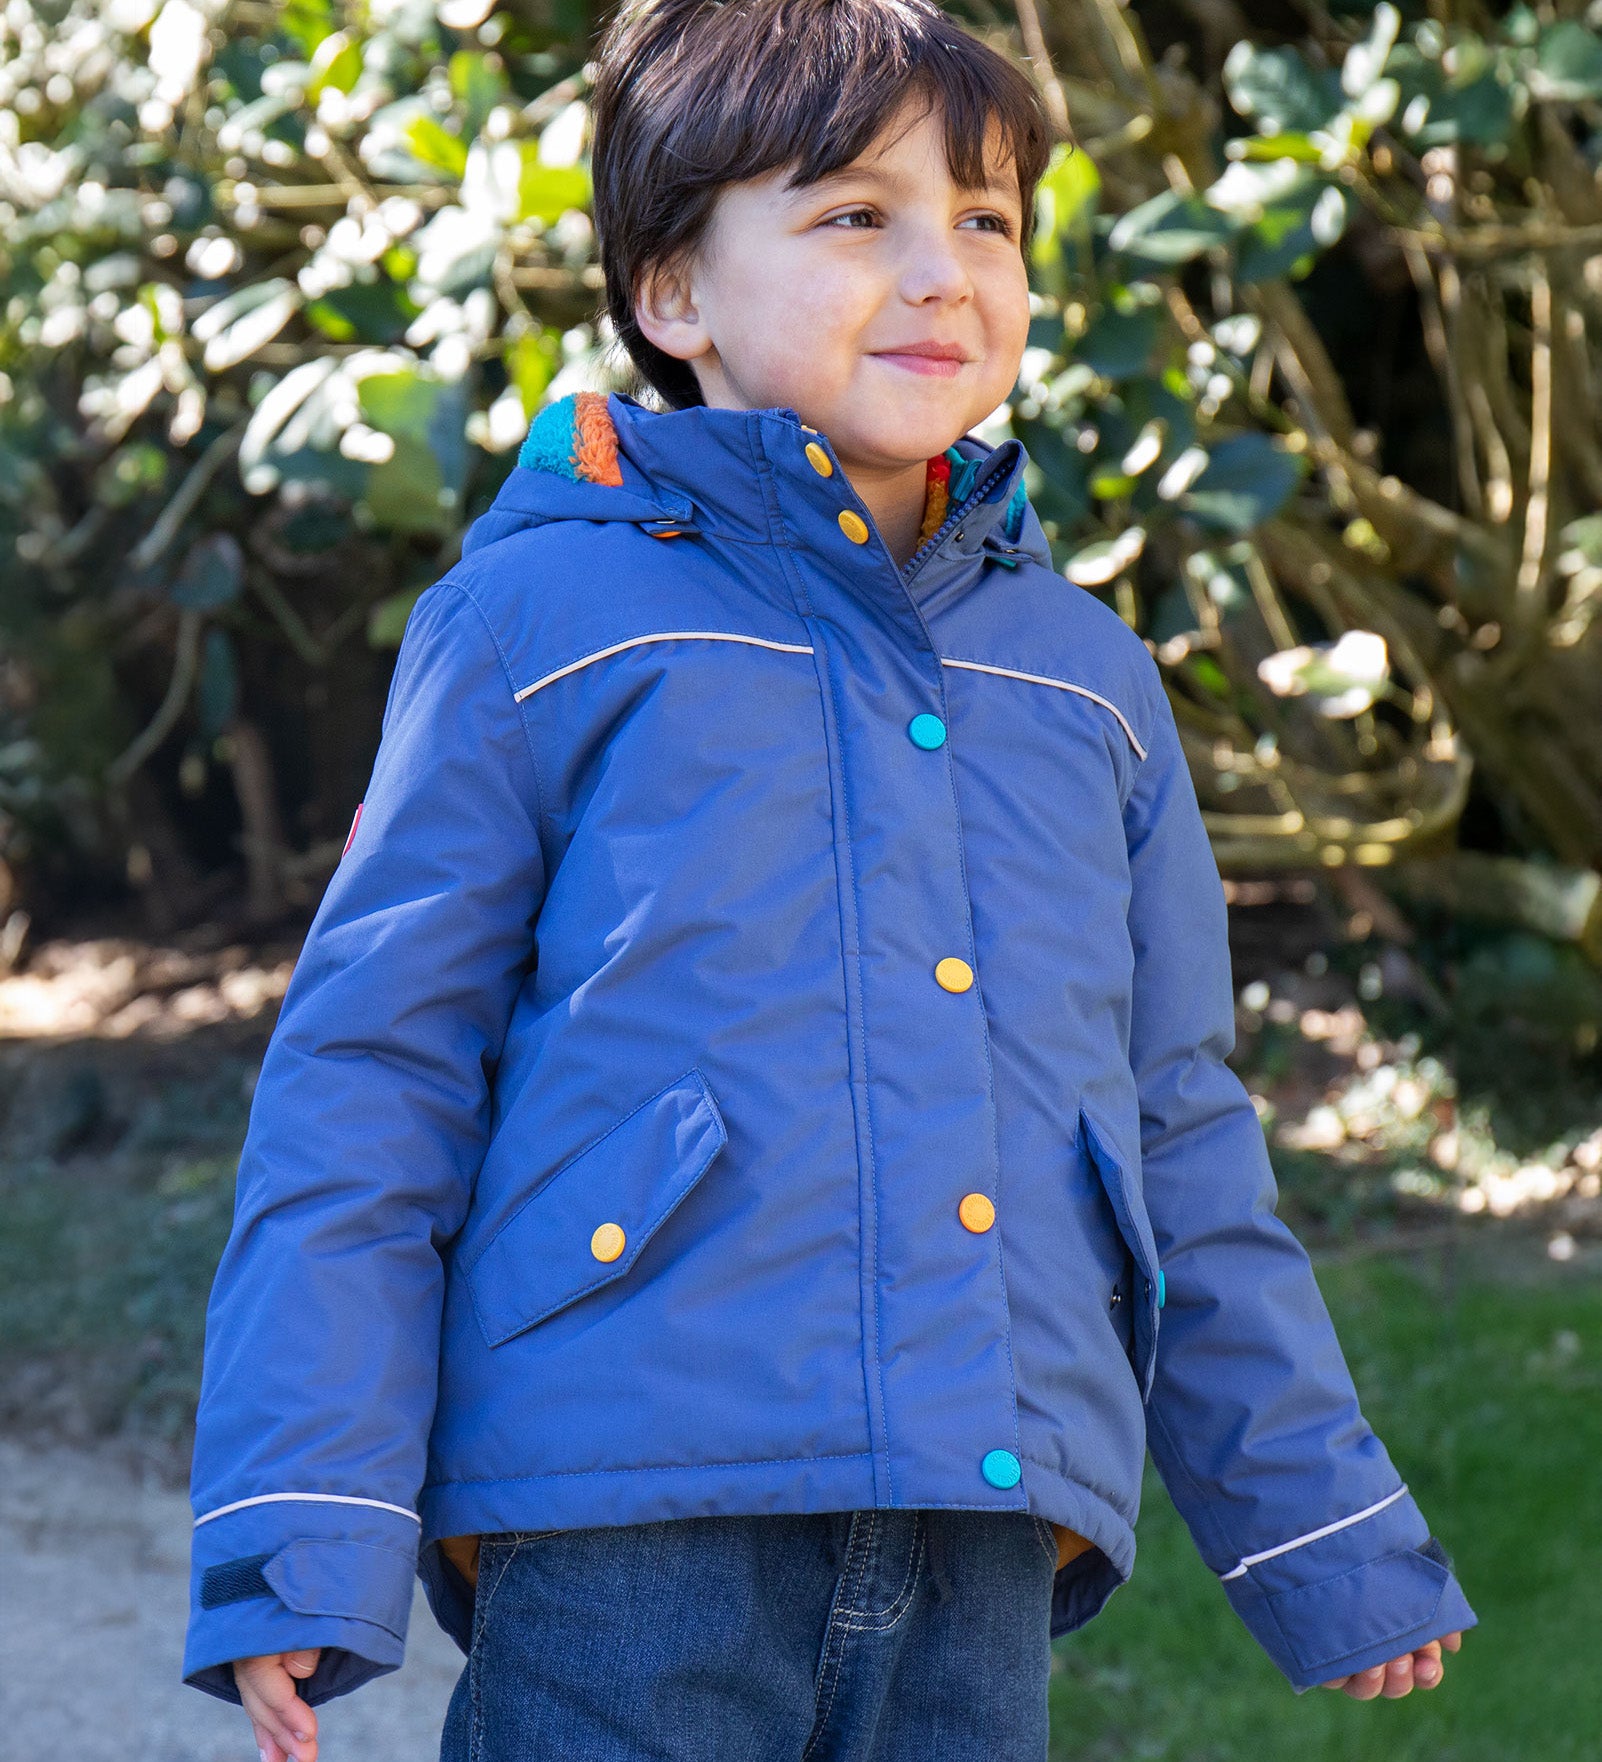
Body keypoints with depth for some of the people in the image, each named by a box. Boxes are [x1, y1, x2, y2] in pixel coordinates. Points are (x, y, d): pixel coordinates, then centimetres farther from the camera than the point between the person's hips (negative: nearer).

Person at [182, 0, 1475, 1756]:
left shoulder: (1085, 678, 17)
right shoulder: (542, 622, 3)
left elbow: (1183, 1134, 23)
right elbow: (365, 1077, 0)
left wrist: (1325, 1539, 23)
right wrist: (301, 1542, -8)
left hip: (978, 1575, 4)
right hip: (628, 1558, -4)